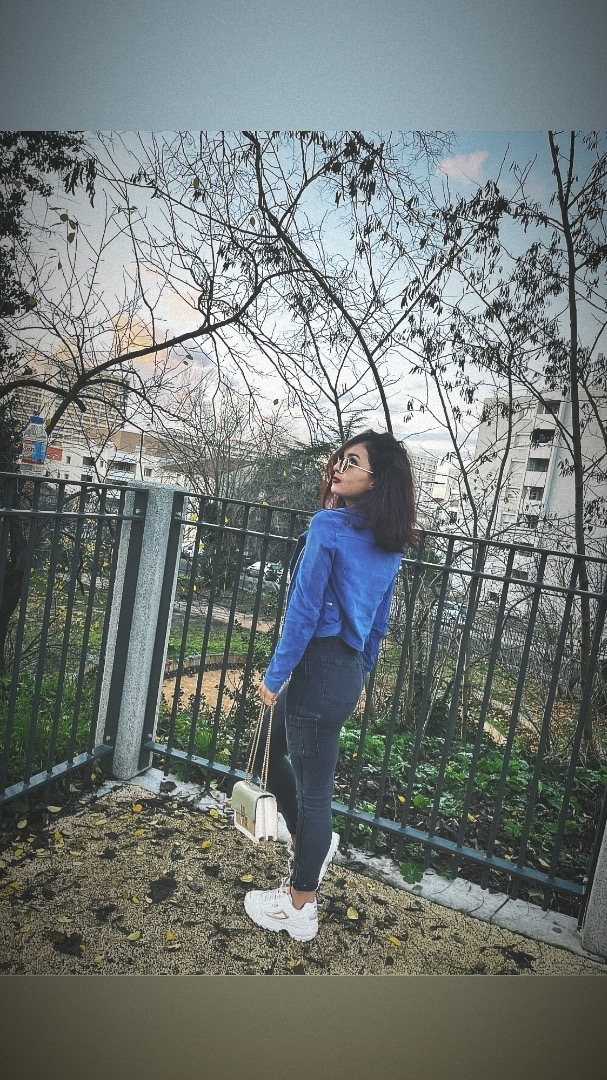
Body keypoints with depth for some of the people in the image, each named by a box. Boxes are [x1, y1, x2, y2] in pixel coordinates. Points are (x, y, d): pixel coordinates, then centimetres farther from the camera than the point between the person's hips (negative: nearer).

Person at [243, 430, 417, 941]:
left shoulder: (328, 525, -17)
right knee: (269, 751, 26)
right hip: (349, 670, 8)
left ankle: (300, 909, 29)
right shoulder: (389, 547, 7)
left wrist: (274, 677, -9)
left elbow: (304, 610, -18)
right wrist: (360, 676, 24)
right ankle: (313, 841, 42)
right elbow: (379, 622, 14)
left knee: (313, 785, 8)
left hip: (318, 668, -8)